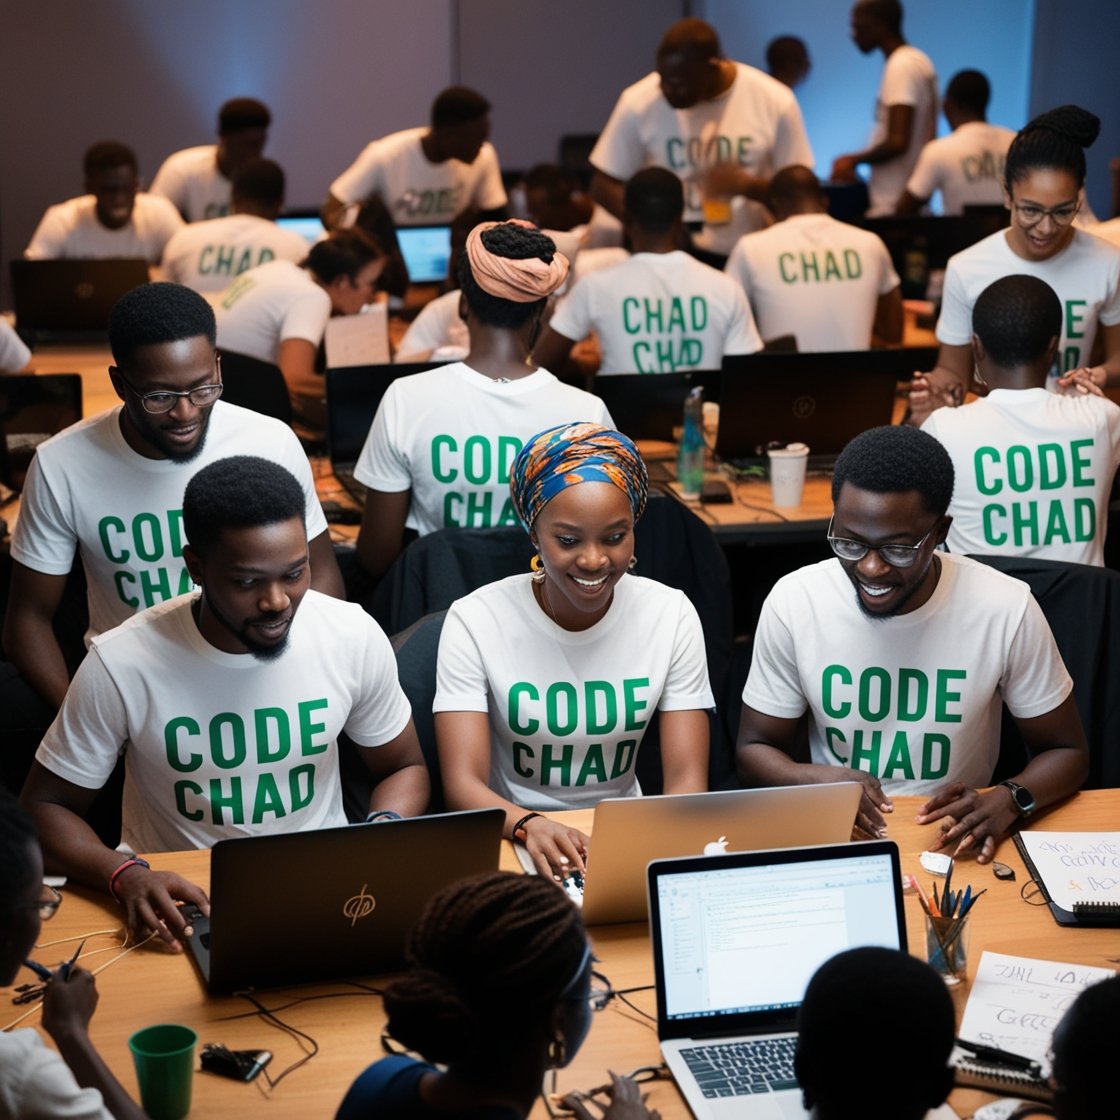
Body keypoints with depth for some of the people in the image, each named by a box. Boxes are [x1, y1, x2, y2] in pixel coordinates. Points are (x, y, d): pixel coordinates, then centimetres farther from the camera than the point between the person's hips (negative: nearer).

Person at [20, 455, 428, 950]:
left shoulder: (355, 637, -9)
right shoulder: (122, 664, -15)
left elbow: (403, 768, 7)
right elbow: (44, 808, -4)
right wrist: (124, 875, -25)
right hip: (180, 899, -1)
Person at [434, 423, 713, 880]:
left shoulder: (671, 615, -5)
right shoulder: (475, 621, -11)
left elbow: (687, 780, -8)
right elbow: (462, 783, -17)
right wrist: (529, 825, -38)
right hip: (511, 837, -2)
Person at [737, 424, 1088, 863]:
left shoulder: (1006, 611, -12)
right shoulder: (793, 603, -10)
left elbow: (1066, 752, 1)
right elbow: (755, 749, 1)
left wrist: (1008, 801, -21)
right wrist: (818, 779, -21)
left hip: (957, 841, 1)